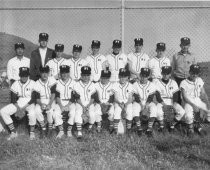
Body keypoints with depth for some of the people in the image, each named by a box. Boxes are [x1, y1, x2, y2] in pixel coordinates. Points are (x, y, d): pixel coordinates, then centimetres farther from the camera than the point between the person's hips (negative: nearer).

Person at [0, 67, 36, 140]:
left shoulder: (32, 83, -10)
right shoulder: (15, 84, 0)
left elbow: (33, 99, -13)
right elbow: (13, 99, 0)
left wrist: (23, 108, -21)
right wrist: (18, 108, -18)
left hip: (29, 103, -4)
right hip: (18, 103, 4)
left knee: (32, 113, -38)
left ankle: (32, 132, -11)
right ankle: (13, 132, -6)